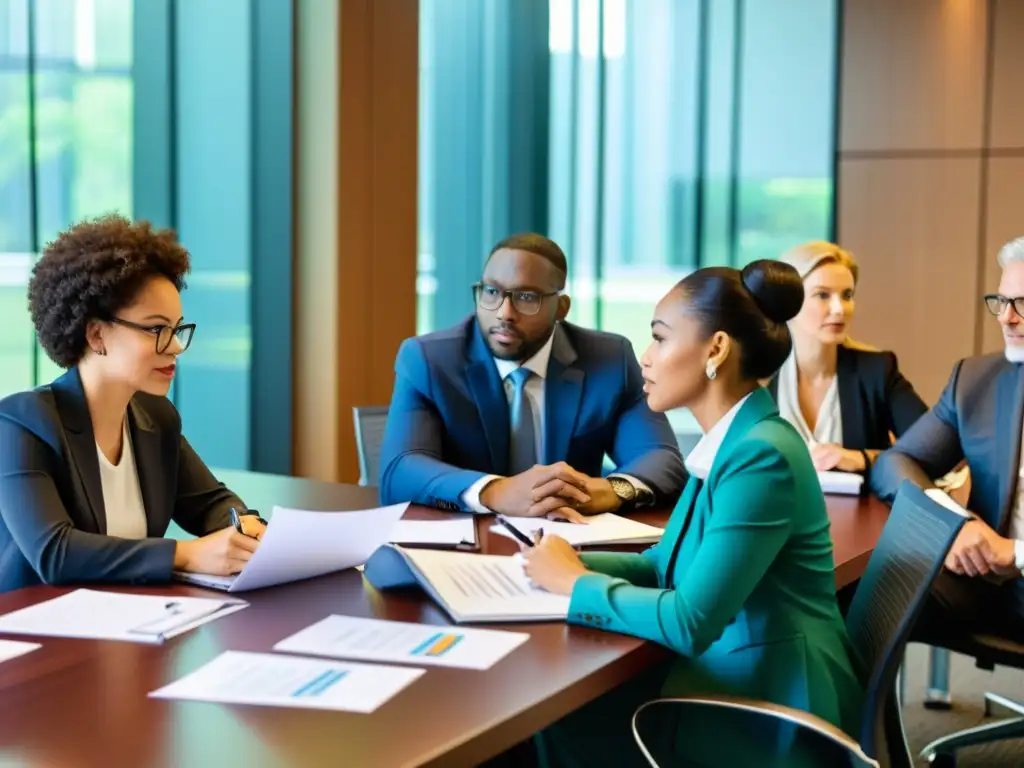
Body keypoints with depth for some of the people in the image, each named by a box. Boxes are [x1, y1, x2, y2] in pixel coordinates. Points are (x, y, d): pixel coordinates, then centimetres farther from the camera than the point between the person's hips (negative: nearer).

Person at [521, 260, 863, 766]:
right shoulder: (729, 443, 7)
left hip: (775, 705, -8)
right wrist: (577, 563, -3)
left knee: (572, 724, -7)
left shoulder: (760, 456, -23)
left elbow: (689, 623, -27)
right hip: (732, 672, 8)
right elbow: (666, 563, 15)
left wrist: (574, 583, -14)